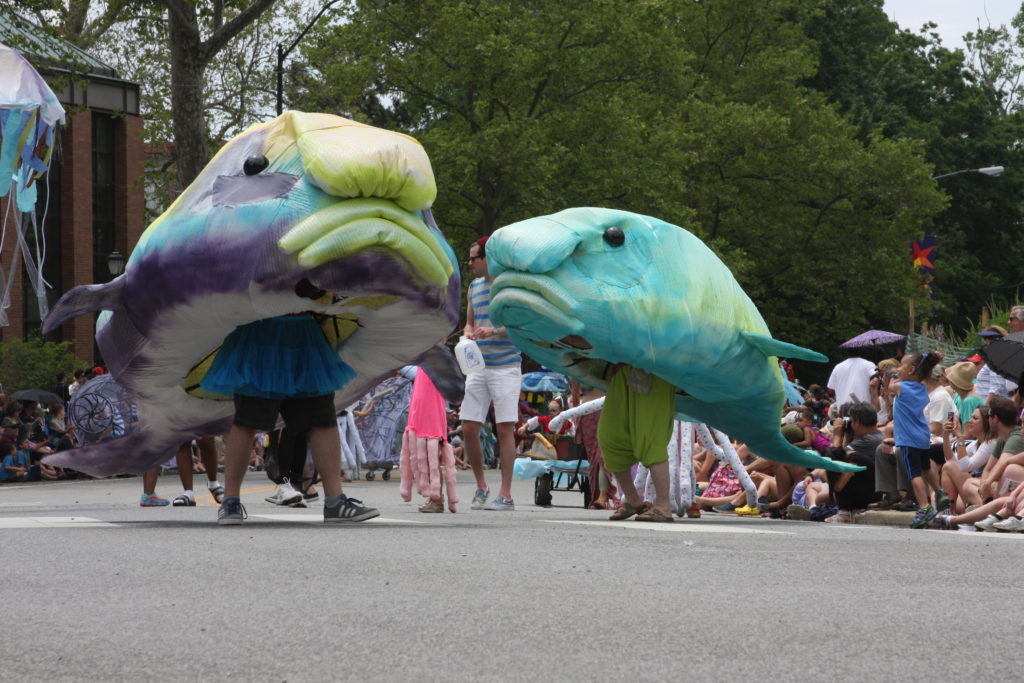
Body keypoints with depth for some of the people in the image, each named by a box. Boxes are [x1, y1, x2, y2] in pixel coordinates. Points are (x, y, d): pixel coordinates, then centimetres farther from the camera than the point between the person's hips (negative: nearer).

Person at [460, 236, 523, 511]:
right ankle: (481, 487, 17)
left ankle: (505, 495, -3)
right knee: (469, 428, 1)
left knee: (505, 429, -6)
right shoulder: (474, 287, 16)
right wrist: (468, 333, 1)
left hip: (506, 367, -6)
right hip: (478, 366, 6)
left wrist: (495, 331, -21)